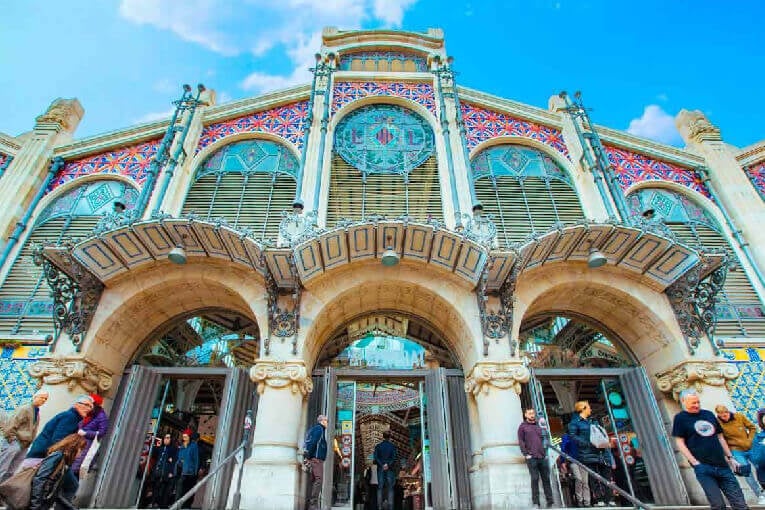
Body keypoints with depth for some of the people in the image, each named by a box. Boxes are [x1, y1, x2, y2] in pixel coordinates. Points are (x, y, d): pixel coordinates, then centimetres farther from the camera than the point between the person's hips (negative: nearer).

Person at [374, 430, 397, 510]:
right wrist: (388, 465, -9)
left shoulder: (378, 446, 2)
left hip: (380, 469, 1)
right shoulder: (392, 446, 0)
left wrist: (382, 465, -6)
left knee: (380, 488, 5)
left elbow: (376, 458, -5)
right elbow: (394, 458, -9)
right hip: (390, 469, -1)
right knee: (390, 488, 2)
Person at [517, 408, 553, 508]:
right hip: (531, 457, -4)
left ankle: (550, 502, 14)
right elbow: (521, 441, -1)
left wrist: (545, 453, 12)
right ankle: (535, 503, 2)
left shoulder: (538, 426, 17)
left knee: (546, 478, 6)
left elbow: (542, 439, 22)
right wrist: (526, 454, -9)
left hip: (542, 457, 5)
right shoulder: (522, 426, 3)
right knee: (535, 478, -5)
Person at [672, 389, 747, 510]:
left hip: (722, 464, 5)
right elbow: (680, 442, -5)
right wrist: (695, 462, -12)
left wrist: (729, 457, 16)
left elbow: (720, 437, 22)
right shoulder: (680, 418, -2)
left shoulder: (709, 414, 14)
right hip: (703, 468, -5)